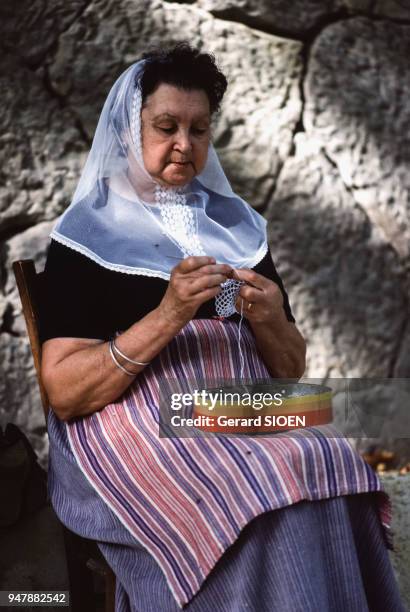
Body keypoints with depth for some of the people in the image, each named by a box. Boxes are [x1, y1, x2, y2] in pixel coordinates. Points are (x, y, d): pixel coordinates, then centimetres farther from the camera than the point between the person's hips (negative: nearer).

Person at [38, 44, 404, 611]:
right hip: (138, 425, -4)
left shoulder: (237, 225, 15)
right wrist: (168, 315, -18)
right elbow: (63, 394, -8)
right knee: (268, 498, -31)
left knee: (334, 469, -26)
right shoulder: (88, 237, 3)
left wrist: (270, 321, -7)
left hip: (247, 413, 4)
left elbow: (290, 372, 17)